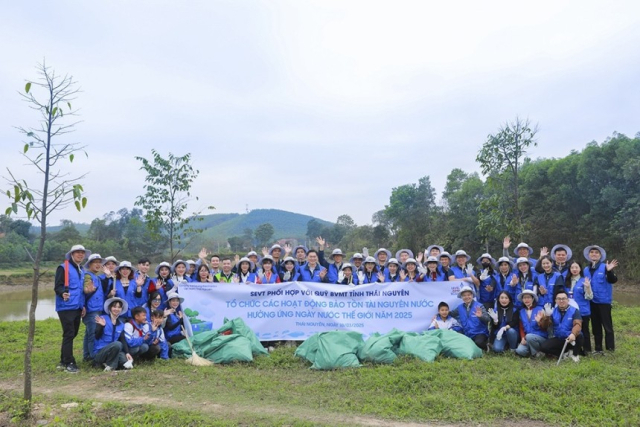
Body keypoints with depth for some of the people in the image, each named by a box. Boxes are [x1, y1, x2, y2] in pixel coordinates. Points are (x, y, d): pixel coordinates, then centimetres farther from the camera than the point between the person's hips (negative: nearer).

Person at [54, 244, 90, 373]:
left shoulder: (81, 270, 18)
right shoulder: (63, 268, -6)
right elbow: (58, 286, -14)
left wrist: (83, 305, 17)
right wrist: (63, 294, -35)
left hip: (77, 308, 8)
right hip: (66, 307, -8)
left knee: (73, 334, 12)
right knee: (69, 335, -7)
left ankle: (63, 361, 23)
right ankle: (69, 363, 0)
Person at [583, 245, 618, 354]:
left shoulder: (605, 267, -7)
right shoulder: (586, 270, 8)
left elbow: (613, 280, -22)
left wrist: (609, 271, -38)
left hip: (604, 301, -5)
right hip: (592, 302, 5)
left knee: (607, 325, -3)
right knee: (596, 326, 12)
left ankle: (610, 348, 5)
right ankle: (598, 349, 21)